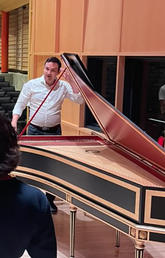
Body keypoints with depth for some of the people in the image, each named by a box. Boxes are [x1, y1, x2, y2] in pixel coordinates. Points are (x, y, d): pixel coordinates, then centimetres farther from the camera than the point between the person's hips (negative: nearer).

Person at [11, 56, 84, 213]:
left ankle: (50, 200, 17)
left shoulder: (63, 86, 1)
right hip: (35, 131, 0)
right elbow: (20, 105, 4)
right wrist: (14, 121, -11)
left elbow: (79, 100, -10)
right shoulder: (31, 85, 0)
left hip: (54, 131, 1)